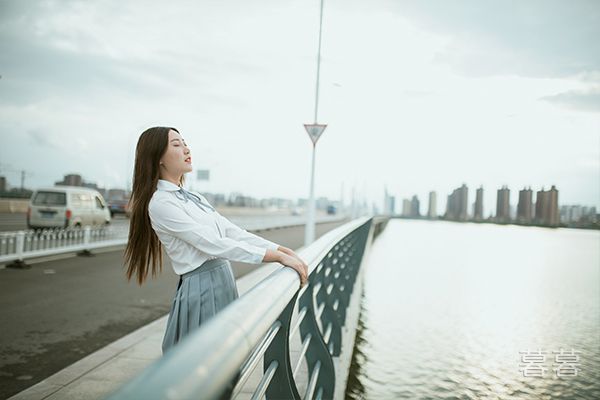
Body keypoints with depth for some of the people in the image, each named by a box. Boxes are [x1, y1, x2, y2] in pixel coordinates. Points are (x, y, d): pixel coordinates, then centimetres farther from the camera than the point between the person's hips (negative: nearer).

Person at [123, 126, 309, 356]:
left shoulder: (194, 198, 14)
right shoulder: (161, 203, -13)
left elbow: (234, 233, 8)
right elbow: (214, 244, -20)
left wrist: (284, 250, -2)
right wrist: (278, 257, -22)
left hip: (224, 285, 8)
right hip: (201, 292, -8)